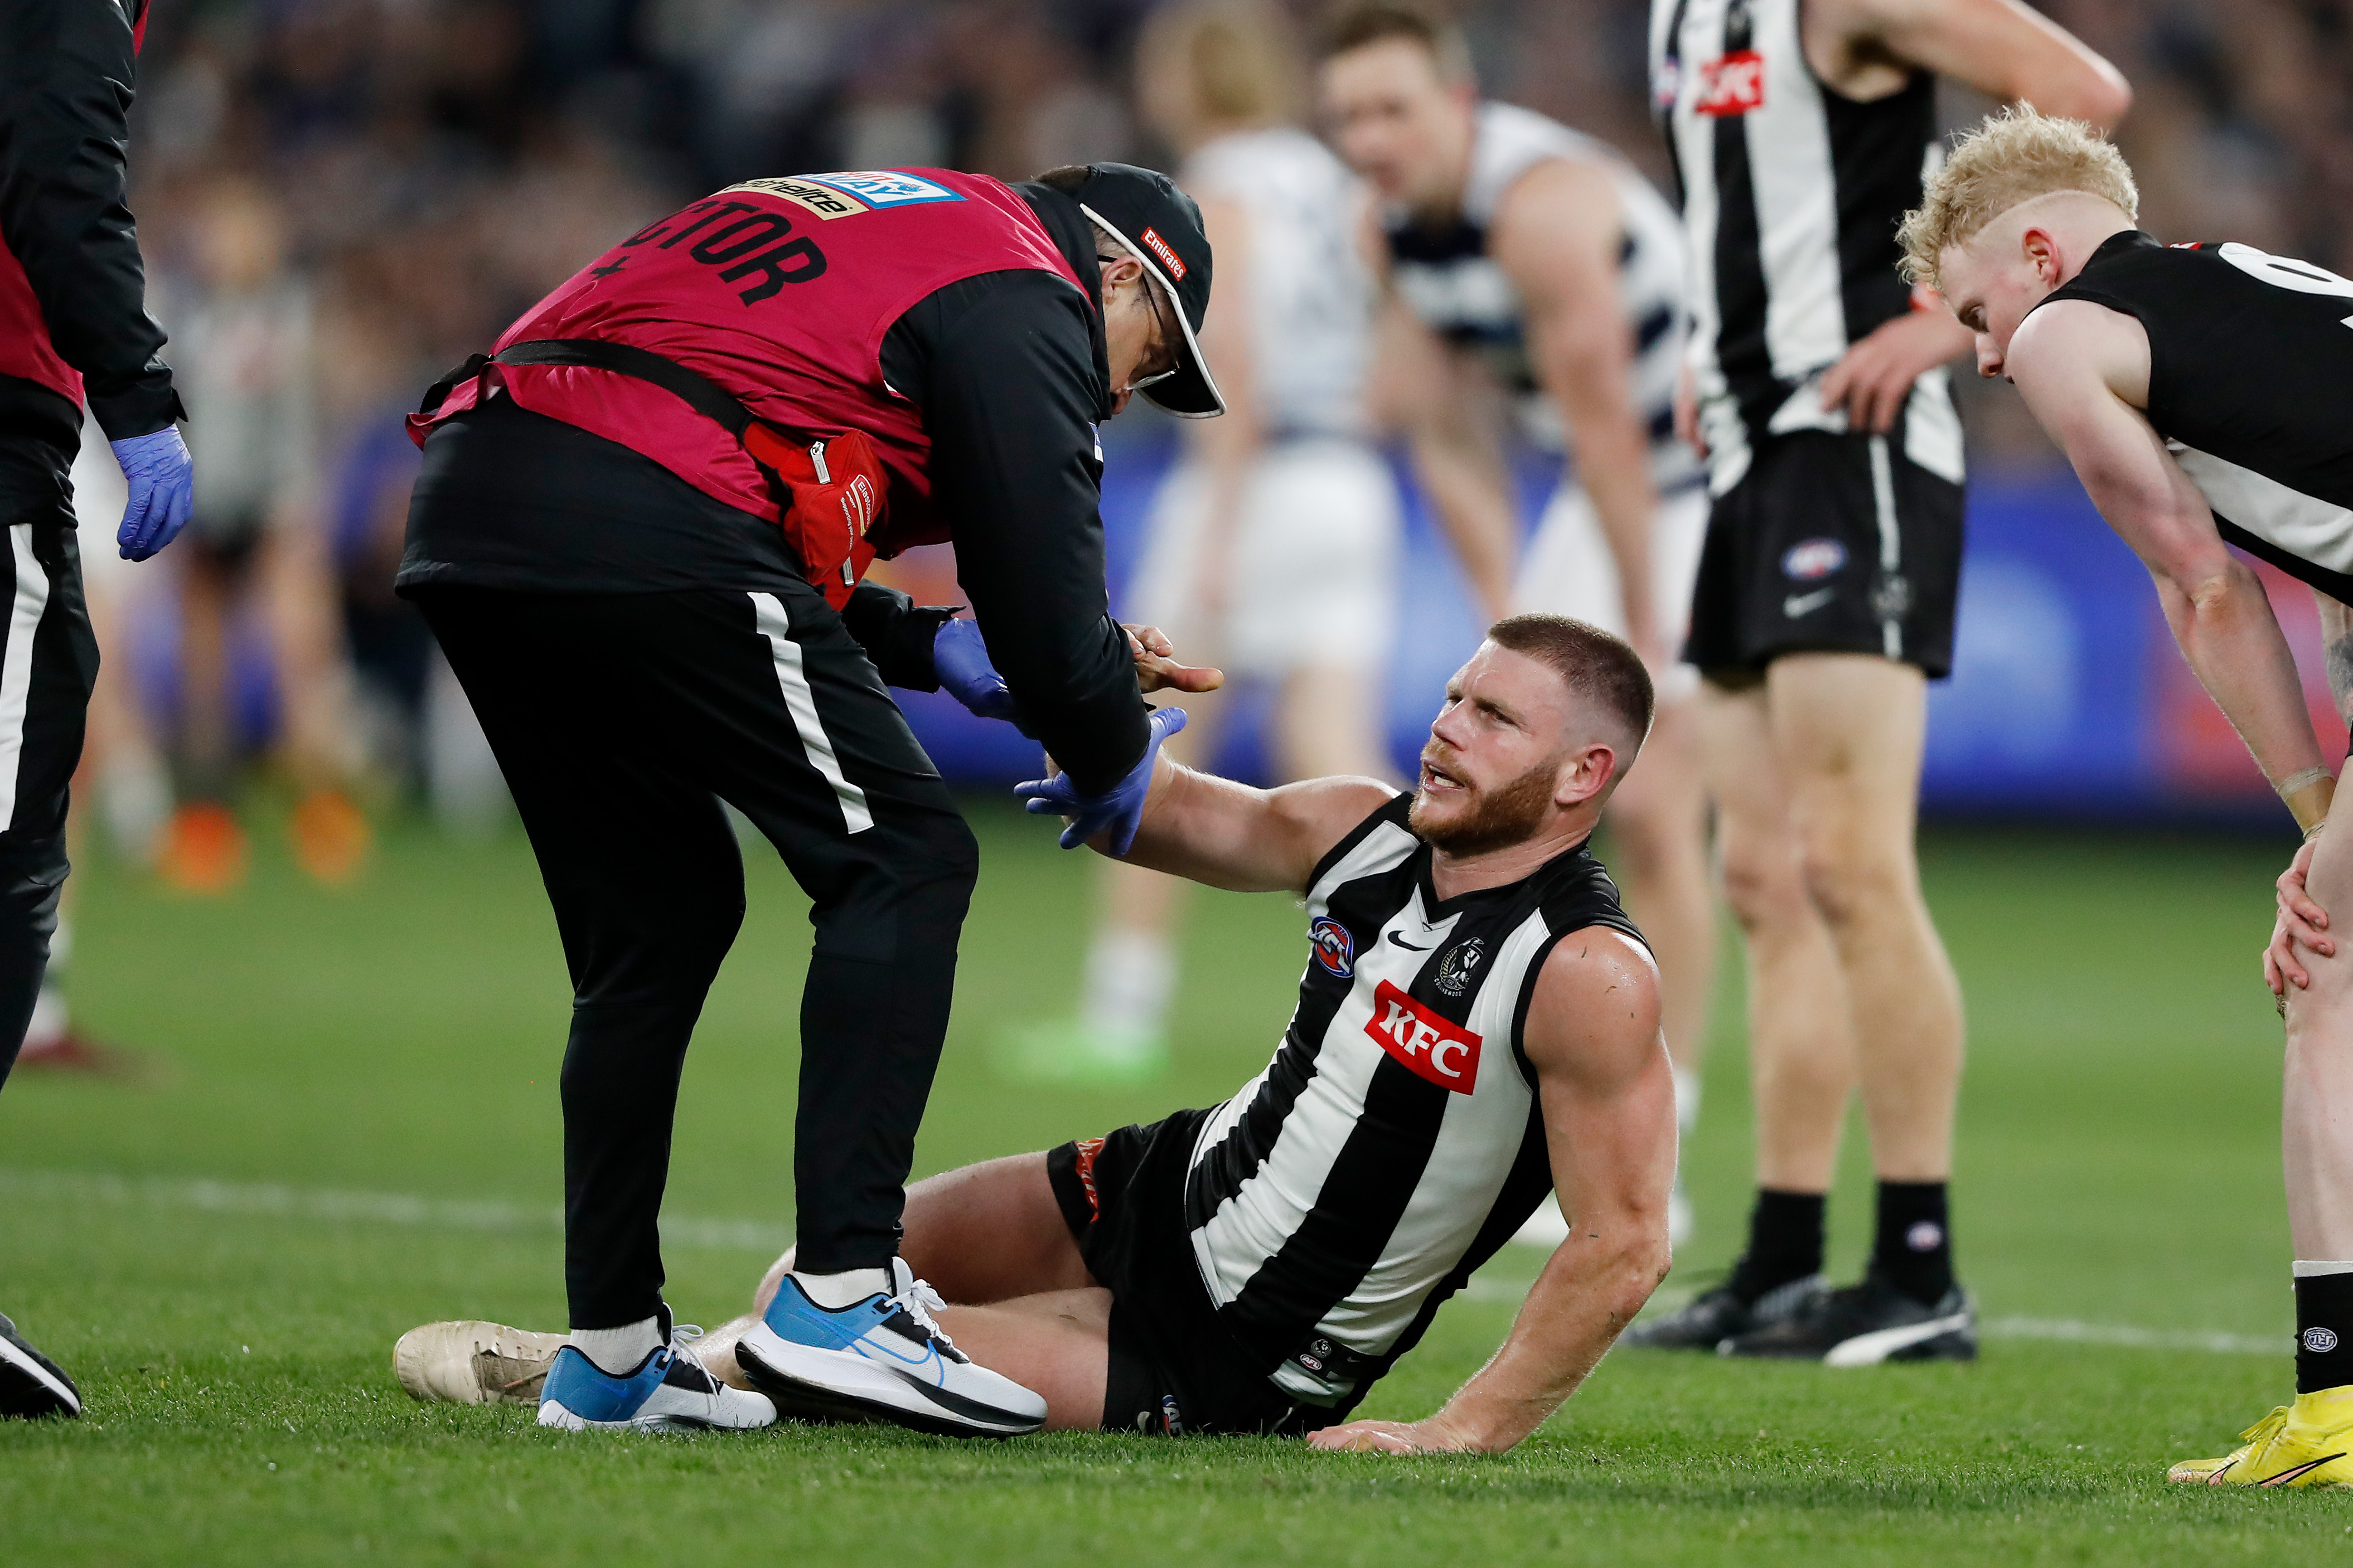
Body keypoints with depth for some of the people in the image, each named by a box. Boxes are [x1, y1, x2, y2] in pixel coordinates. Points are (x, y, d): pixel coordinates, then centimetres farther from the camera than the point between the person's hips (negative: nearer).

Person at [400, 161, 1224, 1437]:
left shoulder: (856, 231, 33)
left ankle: (609, 1355, 17)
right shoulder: (1023, 302, 6)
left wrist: (930, 650, 29)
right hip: (639, 532, -9)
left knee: (659, 916, 19)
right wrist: (1123, 767, 22)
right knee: (902, 862, 1)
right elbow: (1052, 612, 3)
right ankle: (839, 1298, -8)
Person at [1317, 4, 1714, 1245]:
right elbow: (1450, 440, 3)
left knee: (1649, 805, -15)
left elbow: (1606, 428, -27)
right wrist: (1509, 622, -2)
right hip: (1607, 492, 9)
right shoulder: (1396, 226, -2)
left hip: (1723, 481, -9)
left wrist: (1642, 635, -22)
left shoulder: (1541, 204, -30)